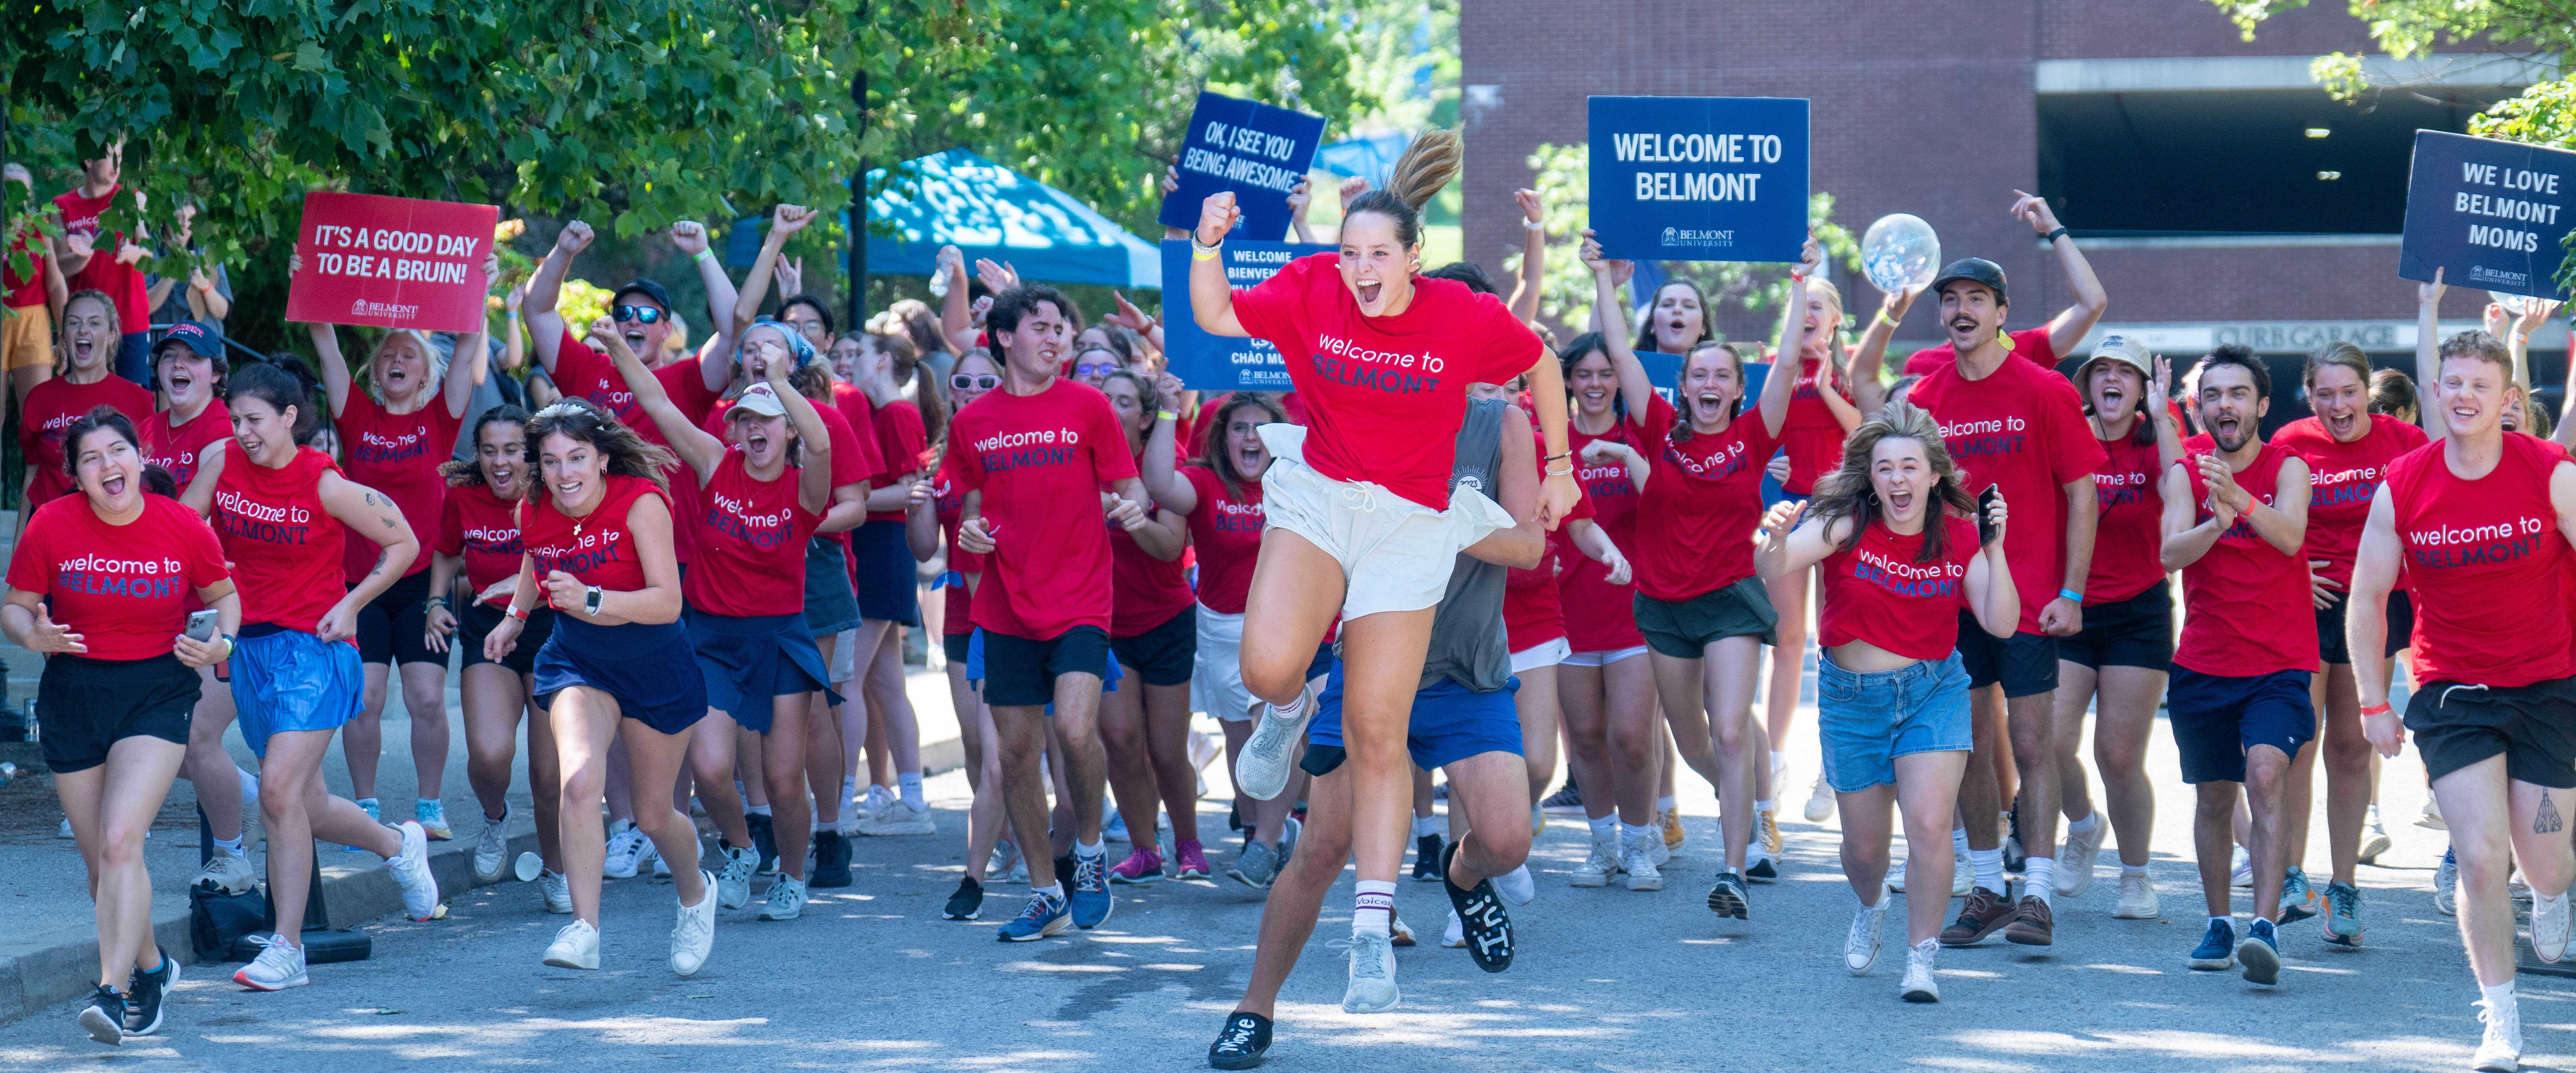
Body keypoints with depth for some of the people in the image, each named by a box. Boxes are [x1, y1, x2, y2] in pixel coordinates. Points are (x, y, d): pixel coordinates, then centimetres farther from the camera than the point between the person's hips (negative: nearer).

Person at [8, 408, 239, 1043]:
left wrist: (220, 641, -8)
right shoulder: (51, 526, -6)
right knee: (102, 861, 9)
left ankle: (112, 991, -21)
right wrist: (35, 636, -17)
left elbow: (223, 595, 12)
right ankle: (150, 968, 33)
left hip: (157, 691, -2)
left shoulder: (184, 528, -6)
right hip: (72, 695, 2)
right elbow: (14, 608, 5)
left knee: (120, 841, -19)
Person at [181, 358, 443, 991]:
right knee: (307, 807, 13)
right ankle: (398, 845, 44)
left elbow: (404, 544, -2)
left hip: (313, 647, -6)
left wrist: (350, 606, -9)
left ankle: (287, 950, -12)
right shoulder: (219, 463, 0)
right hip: (248, 645, 6)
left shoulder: (326, 484, -12)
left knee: (280, 791, -17)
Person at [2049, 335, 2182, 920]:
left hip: (2138, 613, -1)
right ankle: (2083, 827, 23)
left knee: (2120, 756, -3)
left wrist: (2160, 416, -21)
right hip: (2068, 609, 1)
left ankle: (2137, 876, 17)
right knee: (2051, 744, -10)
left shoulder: (2153, 443, -1)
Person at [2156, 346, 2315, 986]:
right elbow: (2171, 552, -14)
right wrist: (2216, 524, -35)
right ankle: (2219, 925, 25)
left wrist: (2239, 497, -41)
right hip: (2203, 664, 3)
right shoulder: (2186, 474, 2)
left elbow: (2291, 536, -23)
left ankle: (2266, 928, -28)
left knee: (2267, 776, -21)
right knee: (2214, 797, 10)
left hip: (2280, 663, -3)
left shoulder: (2288, 468, -3)